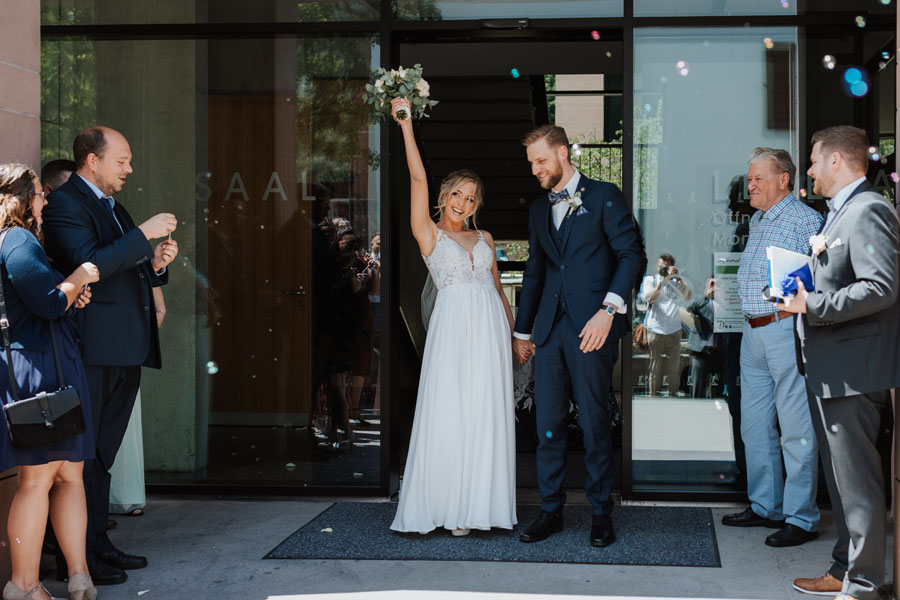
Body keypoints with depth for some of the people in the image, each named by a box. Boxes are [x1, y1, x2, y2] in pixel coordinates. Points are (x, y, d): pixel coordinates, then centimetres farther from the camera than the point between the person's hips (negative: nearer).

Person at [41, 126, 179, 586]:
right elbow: (90, 264, -22)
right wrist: (144, 234, -17)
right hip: (93, 351, -9)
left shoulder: (115, 209, 22)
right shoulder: (64, 204, -7)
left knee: (102, 454, 14)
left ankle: (98, 544, 22)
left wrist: (154, 264, 5)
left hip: (125, 352, 9)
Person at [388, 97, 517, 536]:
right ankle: (448, 506, 1)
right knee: (448, 414, -6)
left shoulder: (484, 239, 18)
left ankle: (476, 505, 6)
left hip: (490, 329, 3)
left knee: (486, 416, 1)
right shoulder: (429, 234, 7)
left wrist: (514, 330, 19)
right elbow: (418, 178, 0)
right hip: (453, 327, -3)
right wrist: (406, 124, -2)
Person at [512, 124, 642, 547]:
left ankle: (601, 513, 10)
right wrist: (522, 330, 25)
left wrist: (609, 309, -15)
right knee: (547, 422, 5)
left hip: (591, 327, -5)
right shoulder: (538, 209, 19)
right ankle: (550, 510, 14)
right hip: (550, 329, 6)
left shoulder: (603, 197, 1)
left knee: (594, 421, -2)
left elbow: (630, 254, -5)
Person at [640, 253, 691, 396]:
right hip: (655, 330, -2)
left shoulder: (677, 282, 13)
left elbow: (687, 297, -5)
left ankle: (673, 395, 8)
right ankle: (653, 396, 3)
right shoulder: (650, 280, 8)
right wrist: (662, 282, -16)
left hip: (674, 331, 2)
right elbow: (648, 298, -9)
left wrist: (678, 279, -16)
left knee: (674, 368, 2)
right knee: (655, 368, -2)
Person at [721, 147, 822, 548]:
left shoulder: (806, 221, -8)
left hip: (787, 331, -9)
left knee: (796, 431, -4)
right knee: (755, 426, 14)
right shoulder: (756, 222, 18)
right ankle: (765, 507, 25)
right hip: (752, 332, 9)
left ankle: (801, 518, 3)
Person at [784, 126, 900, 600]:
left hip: (851, 373, -11)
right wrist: (803, 293, 11)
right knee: (841, 477, 18)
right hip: (830, 370, 11)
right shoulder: (840, 212, 19)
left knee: (857, 481, -5)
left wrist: (811, 306, -22)